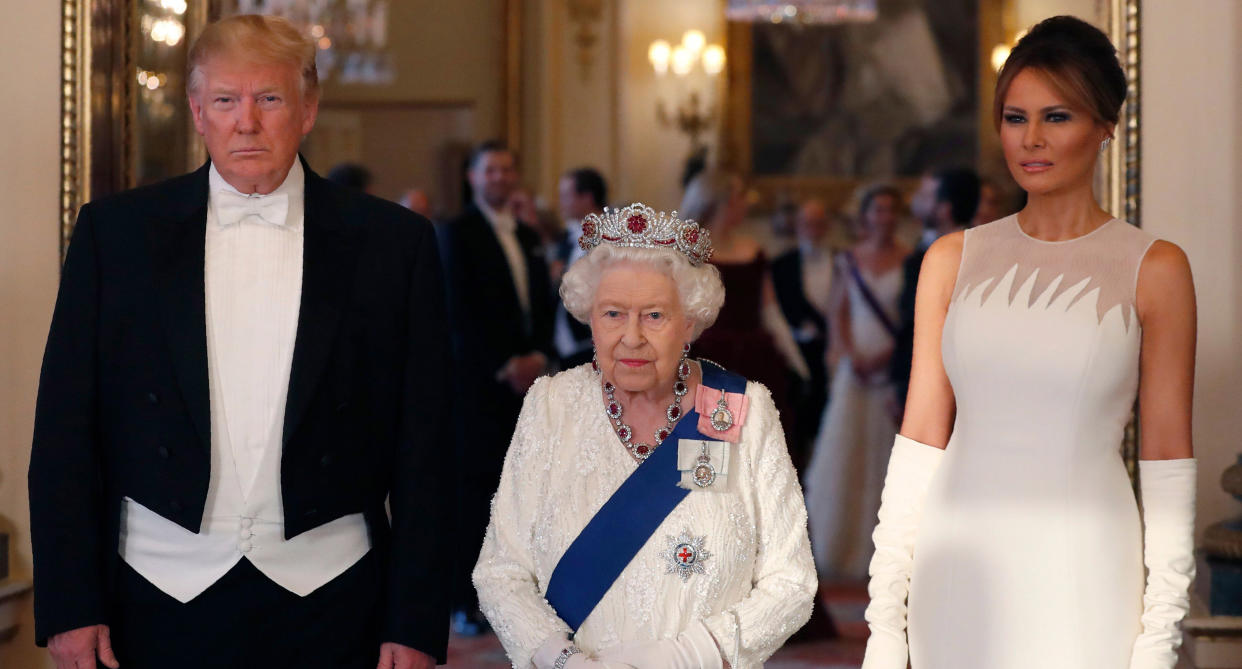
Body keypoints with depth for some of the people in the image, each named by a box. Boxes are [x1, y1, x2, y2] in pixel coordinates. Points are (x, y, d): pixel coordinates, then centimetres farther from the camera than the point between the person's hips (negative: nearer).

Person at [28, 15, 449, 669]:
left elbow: (421, 450, 1)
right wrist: (70, 607, -4)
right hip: (161, 599, 1)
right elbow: (65, 429, 2)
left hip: (329, 599, 0)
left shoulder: (393, 242, 1)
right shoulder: (114, 230, 3)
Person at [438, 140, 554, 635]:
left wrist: (539, 355, 0)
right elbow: (460, 311, -11)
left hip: (526, 376, 6)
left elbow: (543, 303, 18)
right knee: (474, 487, -6)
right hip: (477, 380, -6)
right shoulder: (457, 234, -3)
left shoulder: (528, 236, 19)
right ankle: (466, 602, -2)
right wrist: (504, 366, -13)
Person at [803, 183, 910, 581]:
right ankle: (841, 551, 8)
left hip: (896, 366, -2)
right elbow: (839, 314, 9)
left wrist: (891, 353, -14)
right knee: (844, 455, 1)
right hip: (856, 366, 2)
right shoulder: (849, 260, 9)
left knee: (887, 455, -1)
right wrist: (851, 355, -6)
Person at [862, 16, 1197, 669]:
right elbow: (921, 437, 6)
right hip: (959, 562, 2)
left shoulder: (1153, 268, 0)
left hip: (1082, 576, -2)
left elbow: (1167, 458, -1)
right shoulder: (953, 260, 7)